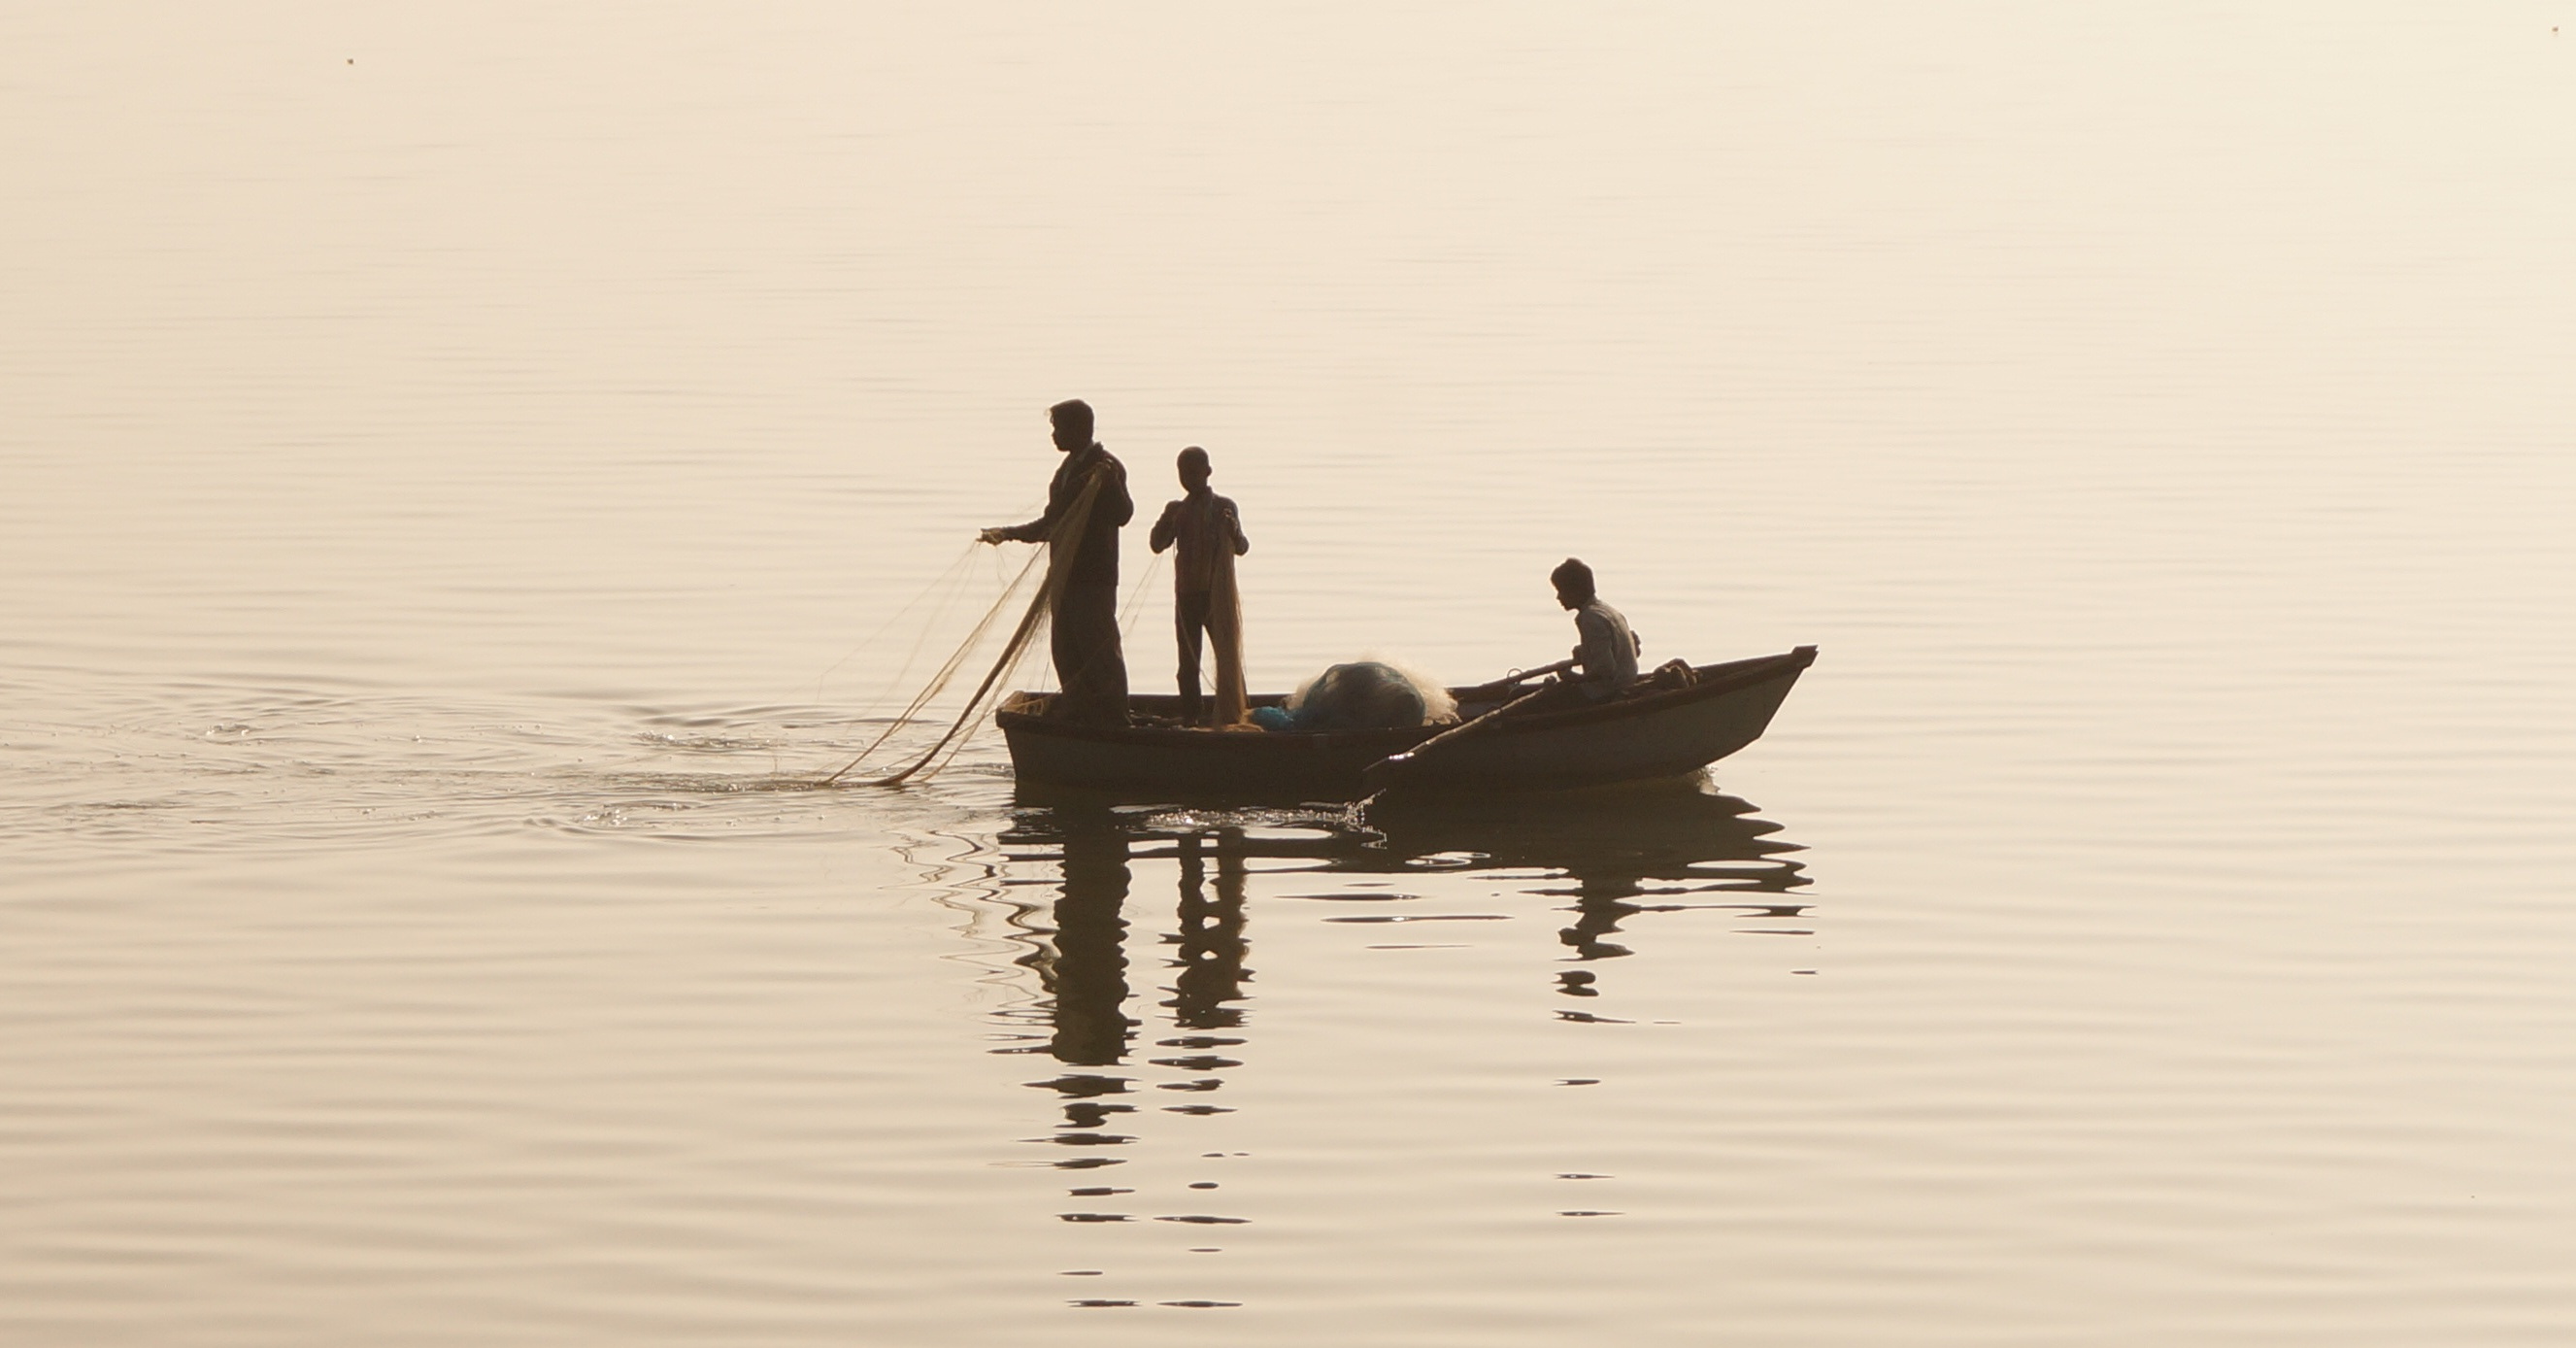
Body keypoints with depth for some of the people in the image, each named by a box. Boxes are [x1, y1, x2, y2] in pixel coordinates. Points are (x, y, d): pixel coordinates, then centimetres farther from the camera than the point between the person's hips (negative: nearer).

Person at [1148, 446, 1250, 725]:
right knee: (1188, 662, 2)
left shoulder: (1224, 508, 2)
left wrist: (1234, 530, -28)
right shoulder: (1178, 510, 10)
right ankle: (1189, 719, 5)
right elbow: (1158, 544, 1)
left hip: (1218, 594, -3)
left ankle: (1232, 718, -4)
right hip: (1187, 594, 3)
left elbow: (1241, 548, -5)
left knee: (1228, 658, -5)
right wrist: (1167, 521, -18)